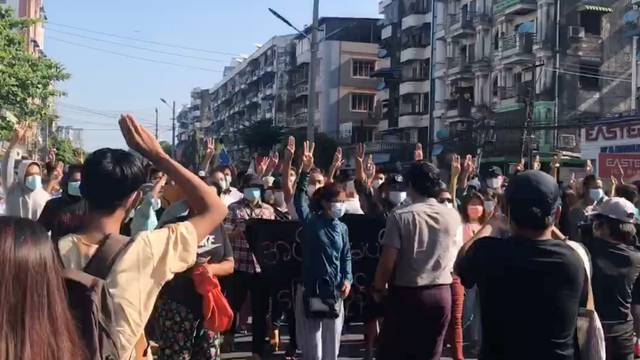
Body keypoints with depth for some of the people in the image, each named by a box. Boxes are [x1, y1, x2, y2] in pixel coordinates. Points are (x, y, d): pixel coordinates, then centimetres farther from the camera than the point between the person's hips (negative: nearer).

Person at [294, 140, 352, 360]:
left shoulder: (342, 228, 5)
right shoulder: (311, 222, -6)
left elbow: (346, 256, 10)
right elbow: (300, 198, -18)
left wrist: (347, 279, -5)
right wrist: (306, 171, -28)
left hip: (335, 293, 4)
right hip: (311, 291, -4)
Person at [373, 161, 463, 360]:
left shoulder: (400, 216, -11)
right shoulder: (453, 215, 0)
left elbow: (387, 261, -13)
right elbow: (456, 257, 10)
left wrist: (378, 288, 3)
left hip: (406, 294, -3)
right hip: (441, 294, 4)